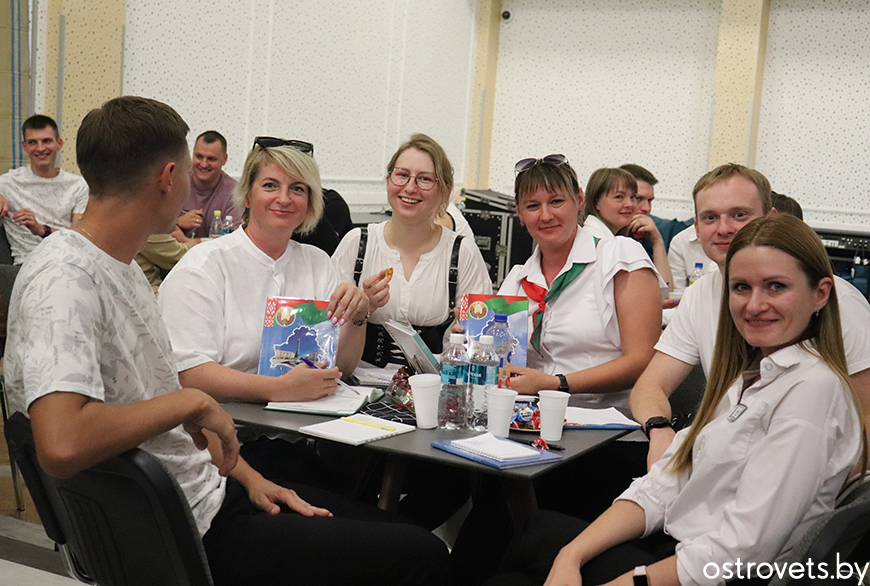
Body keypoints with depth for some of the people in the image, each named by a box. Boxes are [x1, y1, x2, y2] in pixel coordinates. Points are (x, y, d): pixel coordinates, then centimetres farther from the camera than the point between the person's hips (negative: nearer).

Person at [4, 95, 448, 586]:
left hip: (212, 493, 10)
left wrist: (247, 476, 7)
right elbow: (62, 446, -36)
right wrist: (192, 402, -23)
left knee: (389, 532, 15)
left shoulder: (121, 267, 10)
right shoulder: (64, 279, -22)